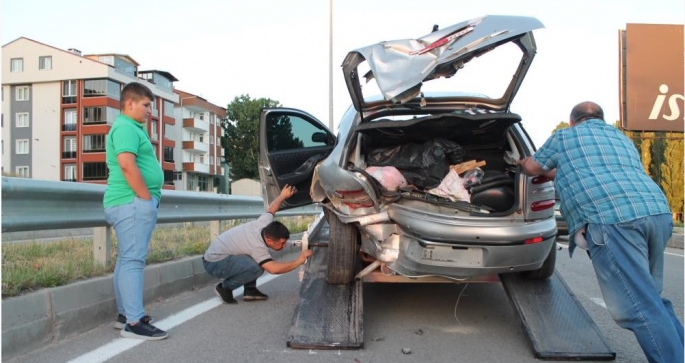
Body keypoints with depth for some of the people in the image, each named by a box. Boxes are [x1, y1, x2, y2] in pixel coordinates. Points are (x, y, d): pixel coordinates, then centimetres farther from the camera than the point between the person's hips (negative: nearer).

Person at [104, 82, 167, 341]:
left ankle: (125, 314, 20)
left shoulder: (132, 128, 22)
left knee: (127, 259, 12)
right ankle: (134, 322, -10)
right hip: (133, 203, -11)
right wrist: (147, 197, -18)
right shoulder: (126, 128, -10)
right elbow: (127, 165, -24)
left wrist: (147, 198, 18)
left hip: (133, 203, 11)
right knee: (133, 260, -11)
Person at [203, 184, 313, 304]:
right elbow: (273, 268, -39)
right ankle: (225, 287, -8)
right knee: (256, 267, -31)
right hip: (214, 263, -10)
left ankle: (250, 290, 7)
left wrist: (283, 196, 20)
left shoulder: (264, 224, -9)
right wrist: (298, 261, -31)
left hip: (219, 252, 10)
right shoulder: (257, 245, -31)